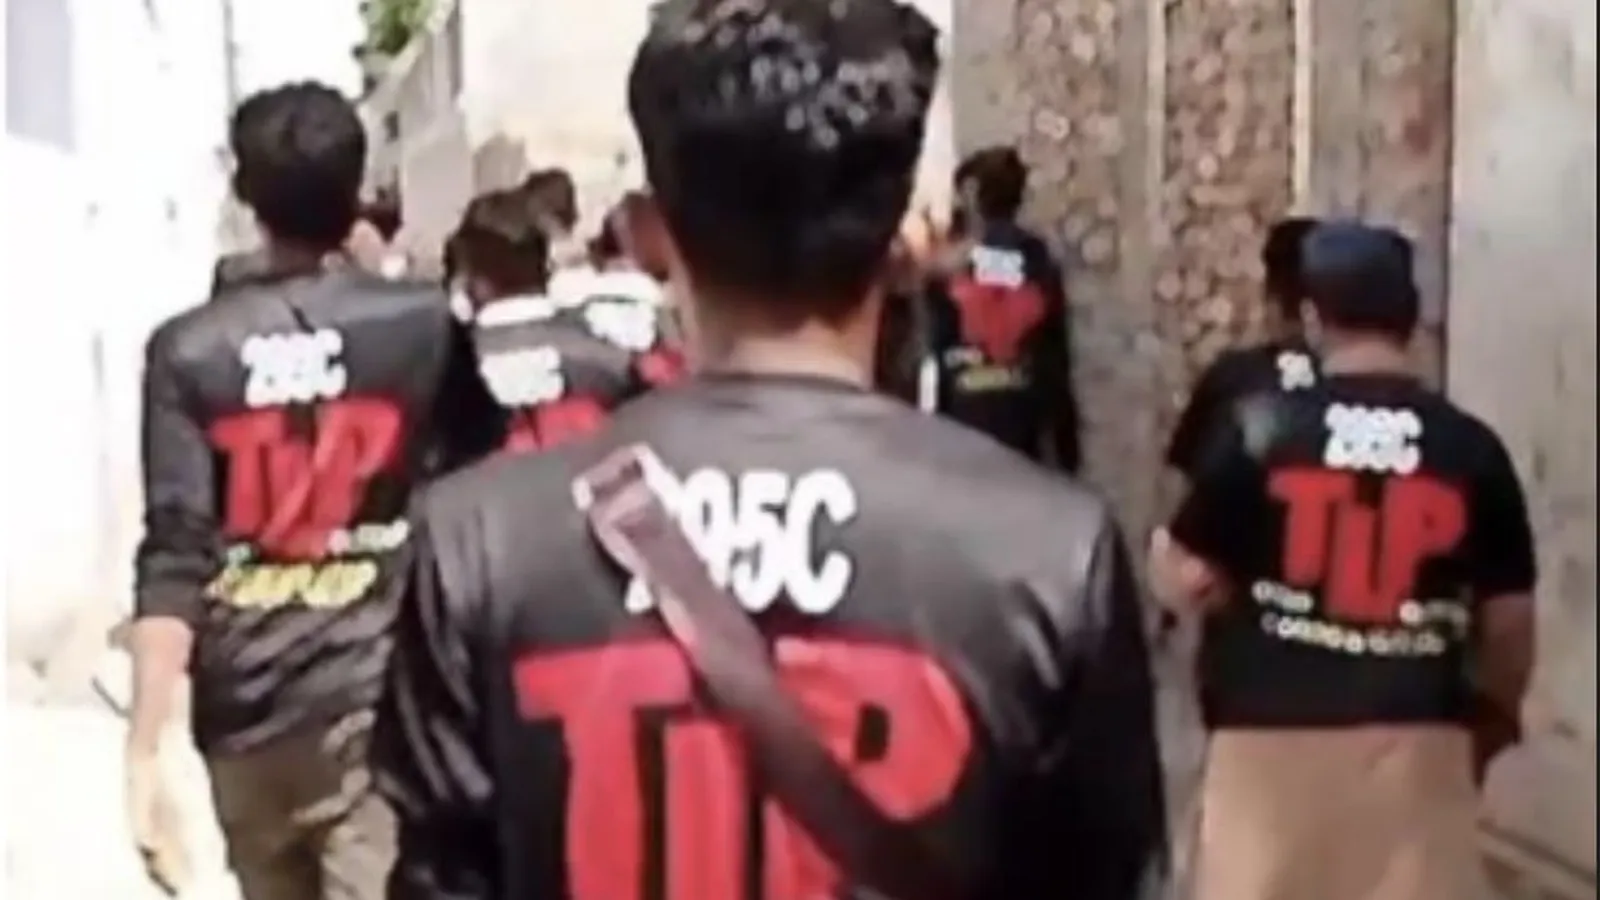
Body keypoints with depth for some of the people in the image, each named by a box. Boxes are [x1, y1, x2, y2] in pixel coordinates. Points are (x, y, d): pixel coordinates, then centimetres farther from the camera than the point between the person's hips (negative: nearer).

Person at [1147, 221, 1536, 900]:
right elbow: (1510, 619, 5)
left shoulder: (1262, 430, -6)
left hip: (1272, 738, -1)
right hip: (1417, 744, 2)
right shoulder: (1472, 449, 0)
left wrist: (1161, 554, 18)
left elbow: (1190, 582, -5)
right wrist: (1498, 707, 23)